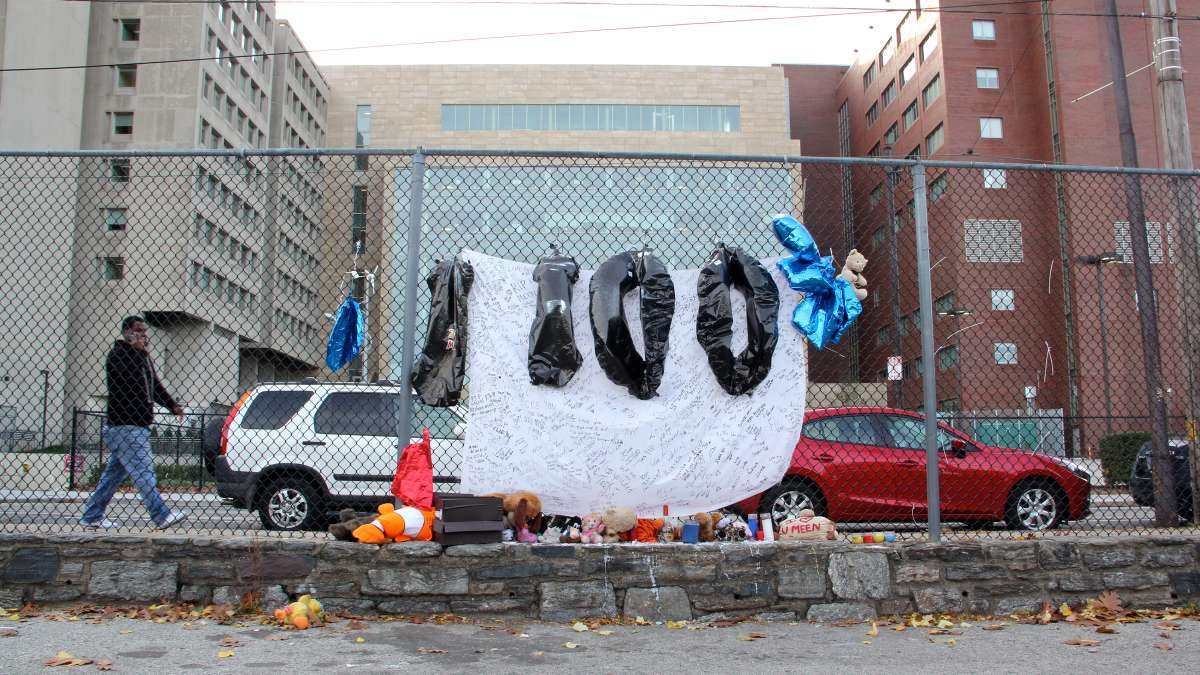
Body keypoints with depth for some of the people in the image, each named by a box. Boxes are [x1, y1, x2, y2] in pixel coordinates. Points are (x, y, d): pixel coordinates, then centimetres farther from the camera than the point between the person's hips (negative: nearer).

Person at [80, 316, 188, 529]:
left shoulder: (141, 356, 21)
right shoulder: (117, 354, -6)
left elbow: (155, 386, 23)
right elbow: (130, 378, -23)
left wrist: (173, 406, 10)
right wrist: (139, 350, -15)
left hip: (138, 426, 9)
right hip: (124, 426, -9)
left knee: (114, 472, 14)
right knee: (143, 472, -13)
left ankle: (92, 516, 22)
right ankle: (162, 515, -16)